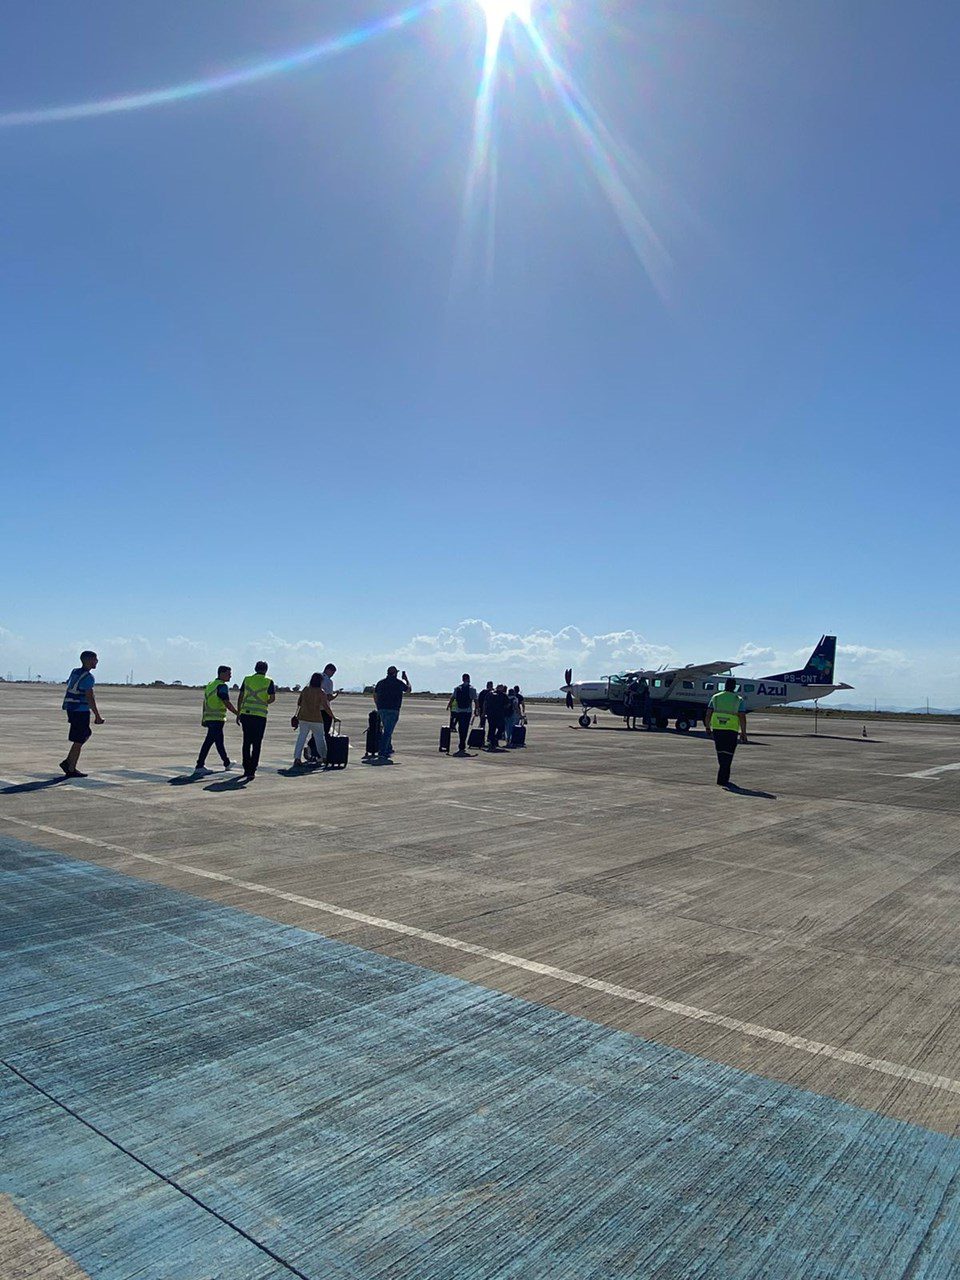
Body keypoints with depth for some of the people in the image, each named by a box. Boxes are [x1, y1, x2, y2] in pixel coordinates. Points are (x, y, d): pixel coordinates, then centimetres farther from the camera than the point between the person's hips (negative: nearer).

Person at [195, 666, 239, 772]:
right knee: (209, 742, -2)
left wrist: (203, 717, 23)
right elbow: (227, 703, -18)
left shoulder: (210, 684, 16)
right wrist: (238, 714, -13)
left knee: (219, 741, 14)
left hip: (208, 717, 9)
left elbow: (205, 702, 19)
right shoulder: (222, 686, -13)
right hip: (217, 718, -9)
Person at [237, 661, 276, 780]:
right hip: (260, 715, -3)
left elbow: (240, 697, 7)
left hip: (246, 713, 3)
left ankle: (246, 769, 22)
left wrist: (238, 713, 12)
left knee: (246, 742, 15)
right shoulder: (269, 681, 1)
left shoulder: (247, 679, 8)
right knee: (256, 744, 2)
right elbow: (273, 698, -6)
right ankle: (252, 771, -4)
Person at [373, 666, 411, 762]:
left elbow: (375, 696, 15)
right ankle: (382, 753, -15)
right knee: (387, 732, -8)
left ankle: (389, 750, 31)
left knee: (387, 730, 22)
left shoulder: (380, 682, 11)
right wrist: (406, 679, 26)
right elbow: (409, 690, 12)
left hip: (382, 710, 6)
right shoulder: (398, 683, -3)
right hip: (393, 710, -6)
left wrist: (378, 707, 24)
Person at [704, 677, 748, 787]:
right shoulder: (739, 700, -1)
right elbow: (742, 717, -8)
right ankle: (722, 779, -3)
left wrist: (707, 726, 16)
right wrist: (743, 733, -2)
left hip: (716, 729, 3)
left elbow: (708, 714, 3)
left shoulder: (715, 697, 6)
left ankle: (724, 777, 23)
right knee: (728, 755, 4)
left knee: (721, 753, 16)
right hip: (731, 731, -3)